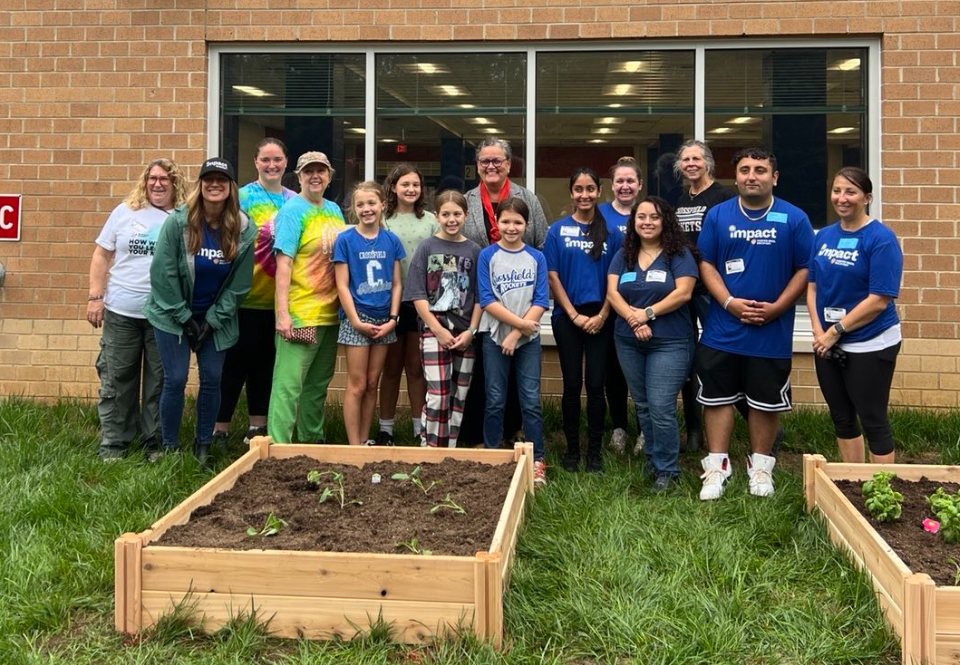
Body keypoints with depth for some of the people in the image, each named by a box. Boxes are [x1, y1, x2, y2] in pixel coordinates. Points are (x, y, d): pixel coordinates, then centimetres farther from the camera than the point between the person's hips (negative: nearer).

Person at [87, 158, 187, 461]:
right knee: (116, 380, 7)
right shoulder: (125, 212, 6)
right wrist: (95, 297, 0)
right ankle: (113, 444, 17)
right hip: (121, 312, 1)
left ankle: (155, 444, 18)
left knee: (159, 383, 6)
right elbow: (102, 255, 8)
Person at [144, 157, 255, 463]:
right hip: (174, 314, -2)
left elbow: (239, 283, -4)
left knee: (212, 378, 3)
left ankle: (203, 445, 19)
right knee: (176, 379, -5)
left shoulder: (244, 230, -9)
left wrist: (213, 321, -8)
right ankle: (169, 446, 11)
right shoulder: (178, 221, -16)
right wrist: (184, 318, -13)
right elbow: (162, 272, -13)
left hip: (216, 318, 2)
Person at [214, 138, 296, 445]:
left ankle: (257, 426, 23)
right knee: (236, 363, 0)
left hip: (279, 300, 5)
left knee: (265, 362, 14)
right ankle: (220, 428, 9)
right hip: (247, 297, -5)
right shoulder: (243, 197, -6)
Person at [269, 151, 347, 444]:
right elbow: (284, 263, -15)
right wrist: (283, 313, -22)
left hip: (331, 312, 7)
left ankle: (311, 438, 28)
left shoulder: (334, 210, 13)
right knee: (289, 384, -8)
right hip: (300, 314, -7)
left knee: (318, 383, 16)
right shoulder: (292, 211, -8)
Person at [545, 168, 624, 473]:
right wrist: (574, 315, -7)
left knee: (595, 385, 2)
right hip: (567, 317, 0)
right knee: (572, 384, 4)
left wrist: (602, 316, -7)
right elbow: (553, 277, -1)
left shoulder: (611, 232, 5)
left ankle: (595, 451, 12)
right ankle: (572, 449, 15)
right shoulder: (558, 230, 2)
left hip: (600, 318, 0)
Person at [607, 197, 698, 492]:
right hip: (629, 342, 5)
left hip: (669, 343, -5)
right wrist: (633, 318, -16)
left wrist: (648, 313, -17)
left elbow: (683, 293, -12)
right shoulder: (623, 255, 10)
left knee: (661, 408, -9)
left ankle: (666, 470, 3)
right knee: (642, 406, 12)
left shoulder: (679, 254, -2)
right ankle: (652, 460, 25)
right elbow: (612, 292, 0)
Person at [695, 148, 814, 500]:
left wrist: (776, 308, -12)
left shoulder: (793, 219, -2)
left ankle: (760, 466, 25)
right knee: (718, 398, 6)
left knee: (766, 401, 9)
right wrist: (729, 303, -12)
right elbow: (706, 264, 2)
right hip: (722, 329, 1)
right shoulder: (717, 215, 3)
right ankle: (716, 466, 17)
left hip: (773, 332, -1)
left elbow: (805, 269, -1)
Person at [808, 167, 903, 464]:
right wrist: (819, 331, -5)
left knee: (873, 421, 2)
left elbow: (879, 300, -17)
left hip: (869, 346, -6)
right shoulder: (824, 235, 7)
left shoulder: (881, 238, -12)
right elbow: (813, 286, 9)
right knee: (842, 418, 15)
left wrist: (835, 331, -16)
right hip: (827, 344, 6)